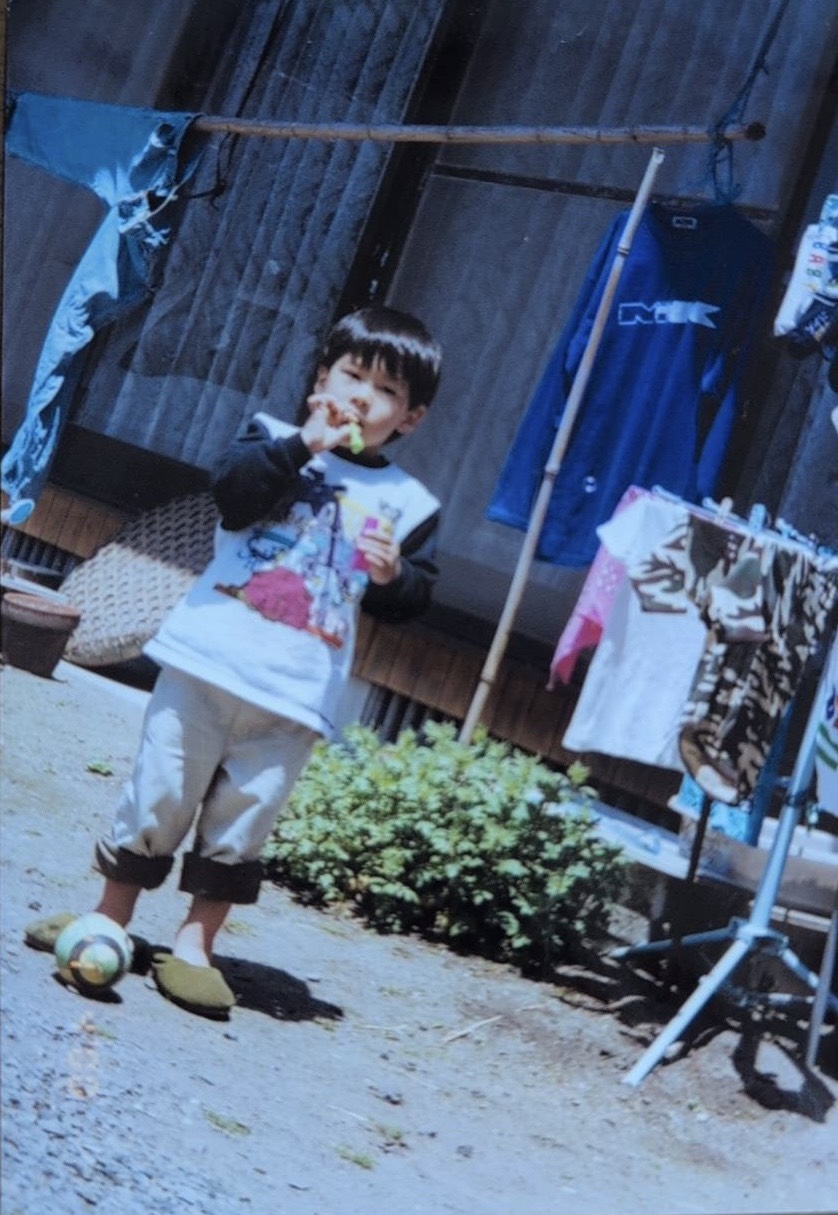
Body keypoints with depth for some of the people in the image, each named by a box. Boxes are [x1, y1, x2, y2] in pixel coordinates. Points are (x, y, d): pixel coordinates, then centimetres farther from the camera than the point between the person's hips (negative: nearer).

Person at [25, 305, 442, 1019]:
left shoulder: (408, 502, 7)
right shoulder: (276, 438, 5)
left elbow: (413, 600, 8)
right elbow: (232, 493, -14)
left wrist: (397, 575, -13)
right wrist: (305, 443, -20)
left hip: (298, 692, 1)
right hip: (210, 658, -1)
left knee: (242, 820, 5)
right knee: (160, 795, 7)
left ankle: (194, 944, 17)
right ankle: (110, 919, 23)